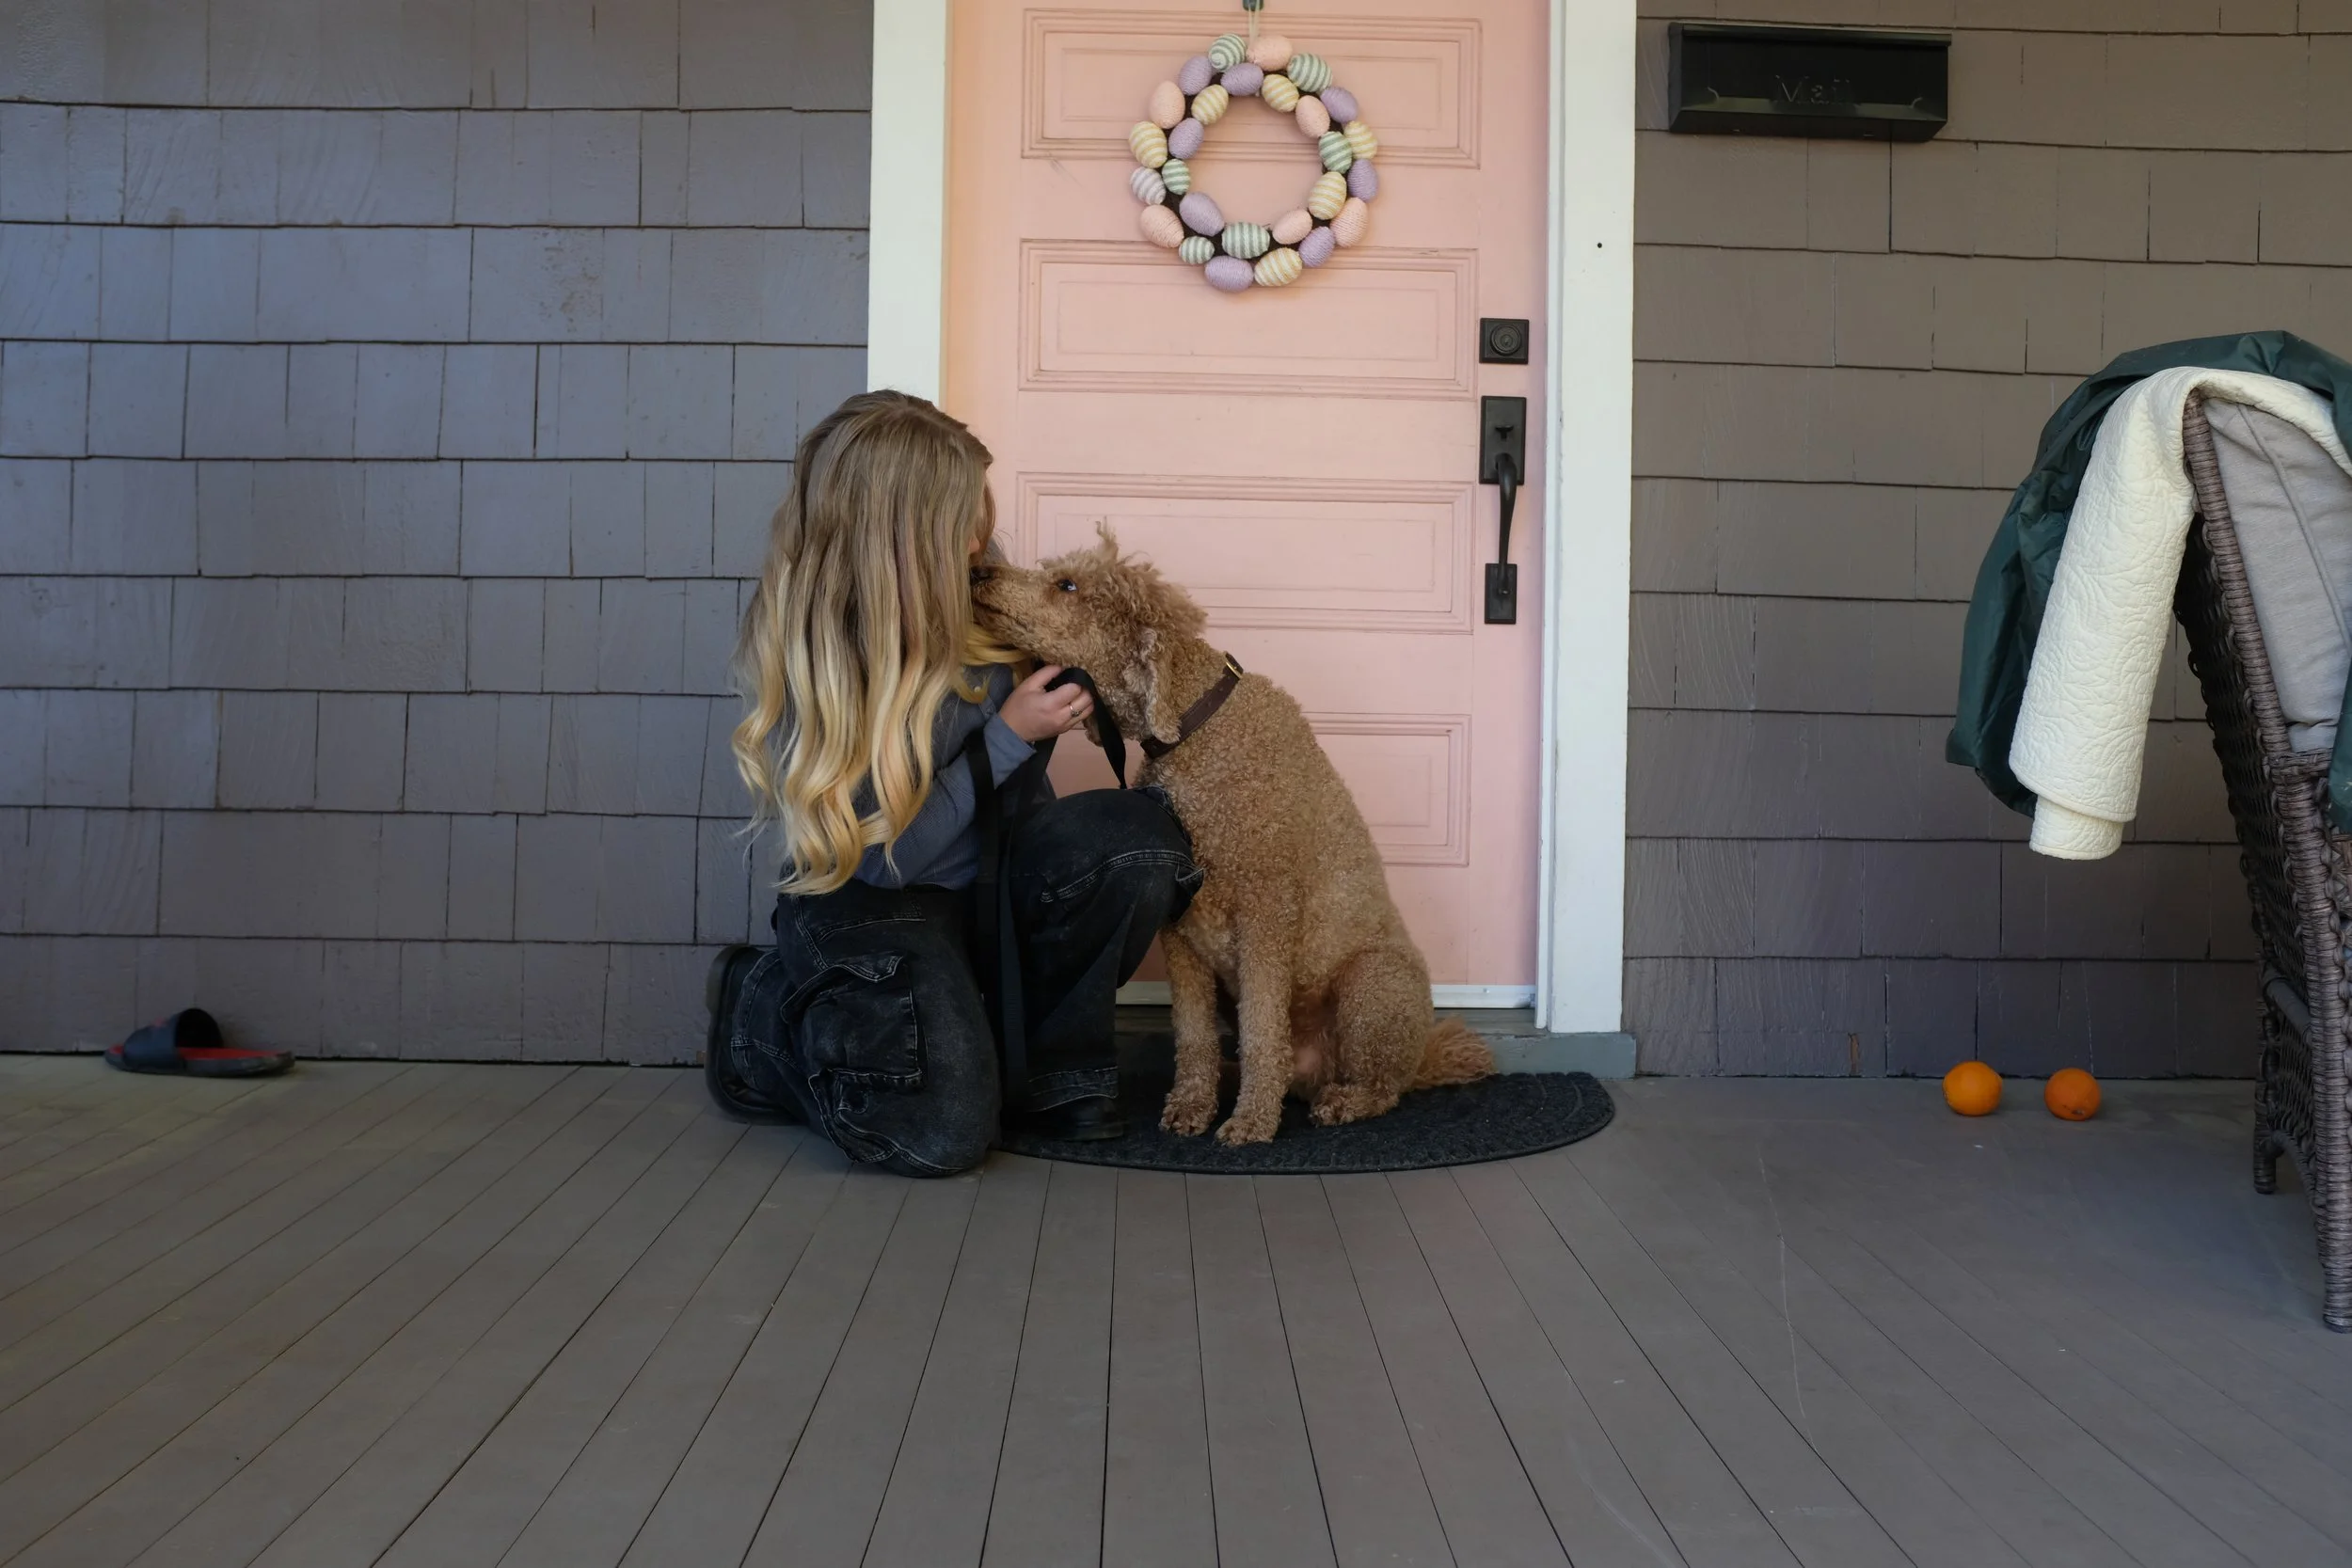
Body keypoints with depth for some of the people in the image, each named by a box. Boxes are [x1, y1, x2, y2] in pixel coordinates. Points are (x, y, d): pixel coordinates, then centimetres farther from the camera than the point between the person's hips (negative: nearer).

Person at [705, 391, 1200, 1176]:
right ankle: (762, 1008, 7)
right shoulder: (804, 658, -23)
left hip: (989, 874, 5)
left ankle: (1052, 1070, -4)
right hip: (871, 904, -5)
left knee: (1141, 837, -25)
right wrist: (1009, 735, -22)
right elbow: (881, 855, -20)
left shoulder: (972, 589, -8)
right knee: (942, 1132, -23)